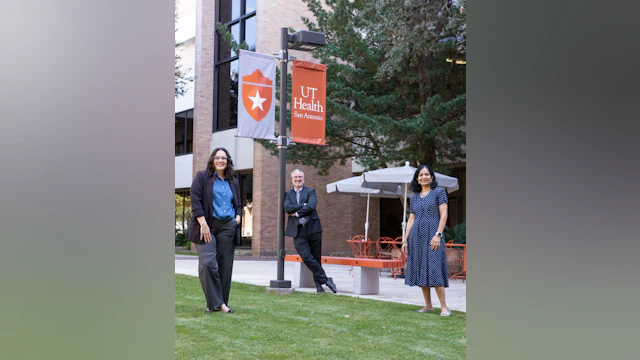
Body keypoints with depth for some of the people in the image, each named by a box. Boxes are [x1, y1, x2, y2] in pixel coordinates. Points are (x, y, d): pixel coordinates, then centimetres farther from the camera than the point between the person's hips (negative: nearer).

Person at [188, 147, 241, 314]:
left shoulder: (233, 182, 18)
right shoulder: (202, 177, 4)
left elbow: (238, 204, 26)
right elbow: (195, 200, -5)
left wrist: (237, 217, 5)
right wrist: (203, 224, -14)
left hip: (228, 227, 4)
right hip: (207, 225, -4)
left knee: (225, 266, 2)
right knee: (208, 263, -13)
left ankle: (221, 302, 10)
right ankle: (215, 302, -5)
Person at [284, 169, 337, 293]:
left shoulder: (310, 191, 6)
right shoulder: (288, 194, 13)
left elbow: (311, 207, -12)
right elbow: (287, 208, -7)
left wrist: (296, 213, -9)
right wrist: (303, 205, -13)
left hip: (313, 229, -1)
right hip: (298, 232, 1)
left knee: (316, 259, 5)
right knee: (307, 258, -12)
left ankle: (319, 284, 17)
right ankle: (325, 280, -3)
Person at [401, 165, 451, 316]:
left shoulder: (439, 192, 2)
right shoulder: (414, 197, 16)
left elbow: (444, 214, -5)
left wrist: (438, 234, -16)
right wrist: (405, 240, 10)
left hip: (432, 234, -5)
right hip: (416, 236, 5)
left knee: (433, 269, -13)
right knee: (420, 270, 4)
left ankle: (444, 306, -9)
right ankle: (428, 305, 11)